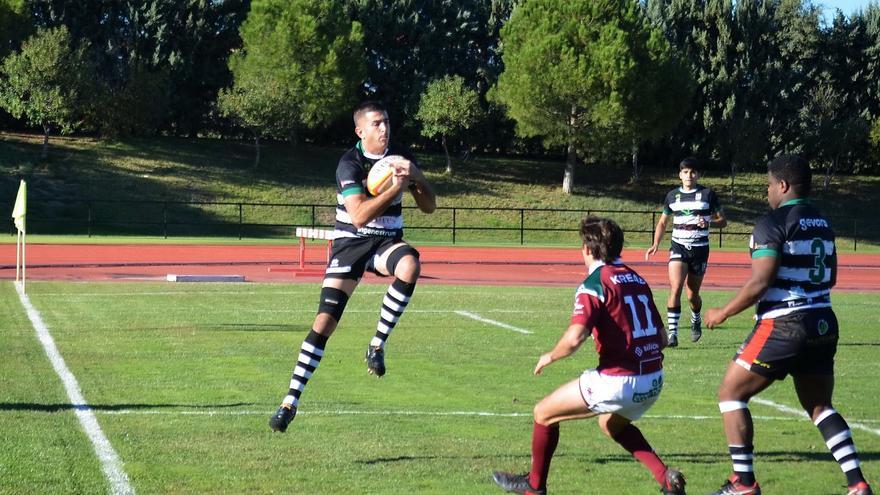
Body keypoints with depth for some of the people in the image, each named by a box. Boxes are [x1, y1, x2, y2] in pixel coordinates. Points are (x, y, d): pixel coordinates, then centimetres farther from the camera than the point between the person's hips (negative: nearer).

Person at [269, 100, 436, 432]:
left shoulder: (400, 157, 2)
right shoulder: (350, 164, -14)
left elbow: (429, 206, 3)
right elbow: (359, 216, -26)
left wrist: (417, 177, -16)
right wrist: (396, 188, -28)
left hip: (387, 241, 3)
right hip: (350, 243, -3)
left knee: (409, 264, -35)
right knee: (325, 321, -11)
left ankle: (377, 345, -20)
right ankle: (290, 401, -5)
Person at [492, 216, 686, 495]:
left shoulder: (594, 284, -10)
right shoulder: (636, 278, 13)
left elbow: (574, 338, -22)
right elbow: (662, 339, 16)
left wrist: (550, 357, -3)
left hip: (619, 381, -8)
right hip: (654, 380, 8)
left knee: (544, 413, 12)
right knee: (611, 424, 36)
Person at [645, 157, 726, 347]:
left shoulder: (707, 194, 0)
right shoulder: (672, 196, 6)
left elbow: (722, 221, 3)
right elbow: (662, 222, 18)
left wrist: (708, 222, -18)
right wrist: (656, 244, 4)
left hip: (700, 248, -1)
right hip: (678, 247, 1)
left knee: (692, 295, 7)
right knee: (675, 288, -18)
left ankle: (696, 320, 40)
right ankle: (672, 333, -16)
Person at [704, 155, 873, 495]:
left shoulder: (773, 224, -11)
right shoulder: (822, 223, 13)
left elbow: (760, 283, -17)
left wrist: (723, 313, -6)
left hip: (783, 326, -8)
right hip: (823, 324, 8)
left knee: (731, 393, 5)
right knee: (820, 406, 18)